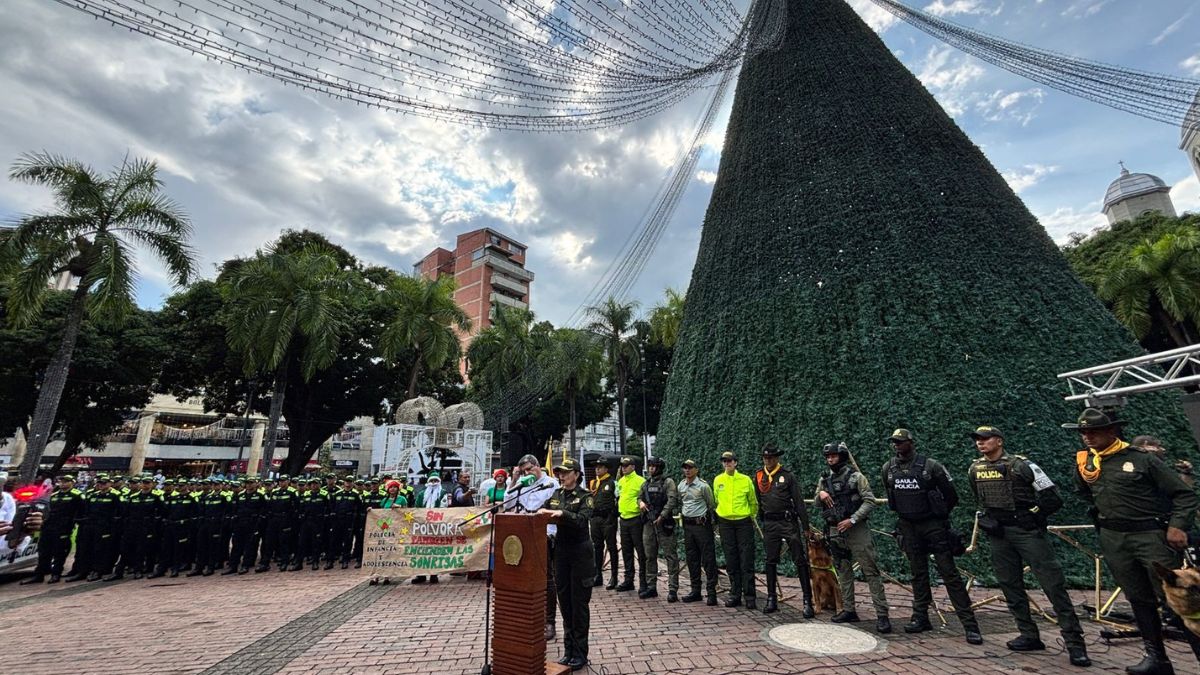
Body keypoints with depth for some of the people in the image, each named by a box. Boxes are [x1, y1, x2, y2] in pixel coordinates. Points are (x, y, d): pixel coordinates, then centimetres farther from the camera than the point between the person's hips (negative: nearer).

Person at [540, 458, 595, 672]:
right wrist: (541, 512, -11)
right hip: (560, 551, 5)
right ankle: (569, 649, 26)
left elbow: (582, 520, -23)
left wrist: (562, 513, -35)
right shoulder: (555, 494, 6)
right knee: (564, 602, 13)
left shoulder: (584, 496, -9)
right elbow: (541, 510, 10)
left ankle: (580, 653, 15)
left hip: (580, 553, -5)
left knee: (579, 602, 3)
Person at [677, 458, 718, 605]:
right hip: (687, 525, 6)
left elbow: (711, 505, -3)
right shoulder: (680, 486, 7)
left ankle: (712, 592, 5)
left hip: (702, 525, -6)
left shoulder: (703, 486, -10)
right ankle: (695, 591, 21)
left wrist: (712, 521, 0)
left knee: (708, 559, -2)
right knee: (691, 559, 11)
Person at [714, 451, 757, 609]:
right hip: (725, 523, 2)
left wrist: (751, 516, 10)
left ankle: (749, 596, 7)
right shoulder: (717, 480, 3)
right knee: (731, 561, 8)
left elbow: (753, 502, 9)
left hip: (744, 523, -2)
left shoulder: (746, 480, -2)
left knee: (747, 561, -1)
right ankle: (735, 595, 18)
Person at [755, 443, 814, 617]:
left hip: (789, 522, -3)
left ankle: (808, 601, 4)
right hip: (769, 524, 3)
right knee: (770, 562, 9)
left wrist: (805, 526, -5)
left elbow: (799, 502, -3)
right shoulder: (758, 476, 5)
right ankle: (771, 599, 19)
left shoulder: (788, 476, -3)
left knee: (800, 561, -2)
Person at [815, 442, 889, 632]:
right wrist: (820, 494, -10)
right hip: (835, 531, 5)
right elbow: (816, 504, 12)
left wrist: (852, 519, -19)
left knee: (870, 571, -5)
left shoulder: (856, 476, -5)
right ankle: (848, 610, 21)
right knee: (843, 571, 12)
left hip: (857, 529, -5)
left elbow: (869, 501, -11)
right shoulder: (824, 479, 8)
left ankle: (882, 614, 0)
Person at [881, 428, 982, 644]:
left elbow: (951, 496, -2)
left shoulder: (930, 466, -13)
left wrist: (939, 516, 6)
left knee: (949, 573, -3)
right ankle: (920, 617, 19)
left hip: (933, 525, -4)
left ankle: (970, 624, 4)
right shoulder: (888, 469, 0)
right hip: (908, 527, 4)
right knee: (918, 573, 12)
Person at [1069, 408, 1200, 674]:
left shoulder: (1143, 459, -8)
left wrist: (1177, 525, -14)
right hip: (1113, 540, 4)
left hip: (1151, 535, -4)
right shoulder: (1083, 462, 4)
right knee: (1139, 600, 12)